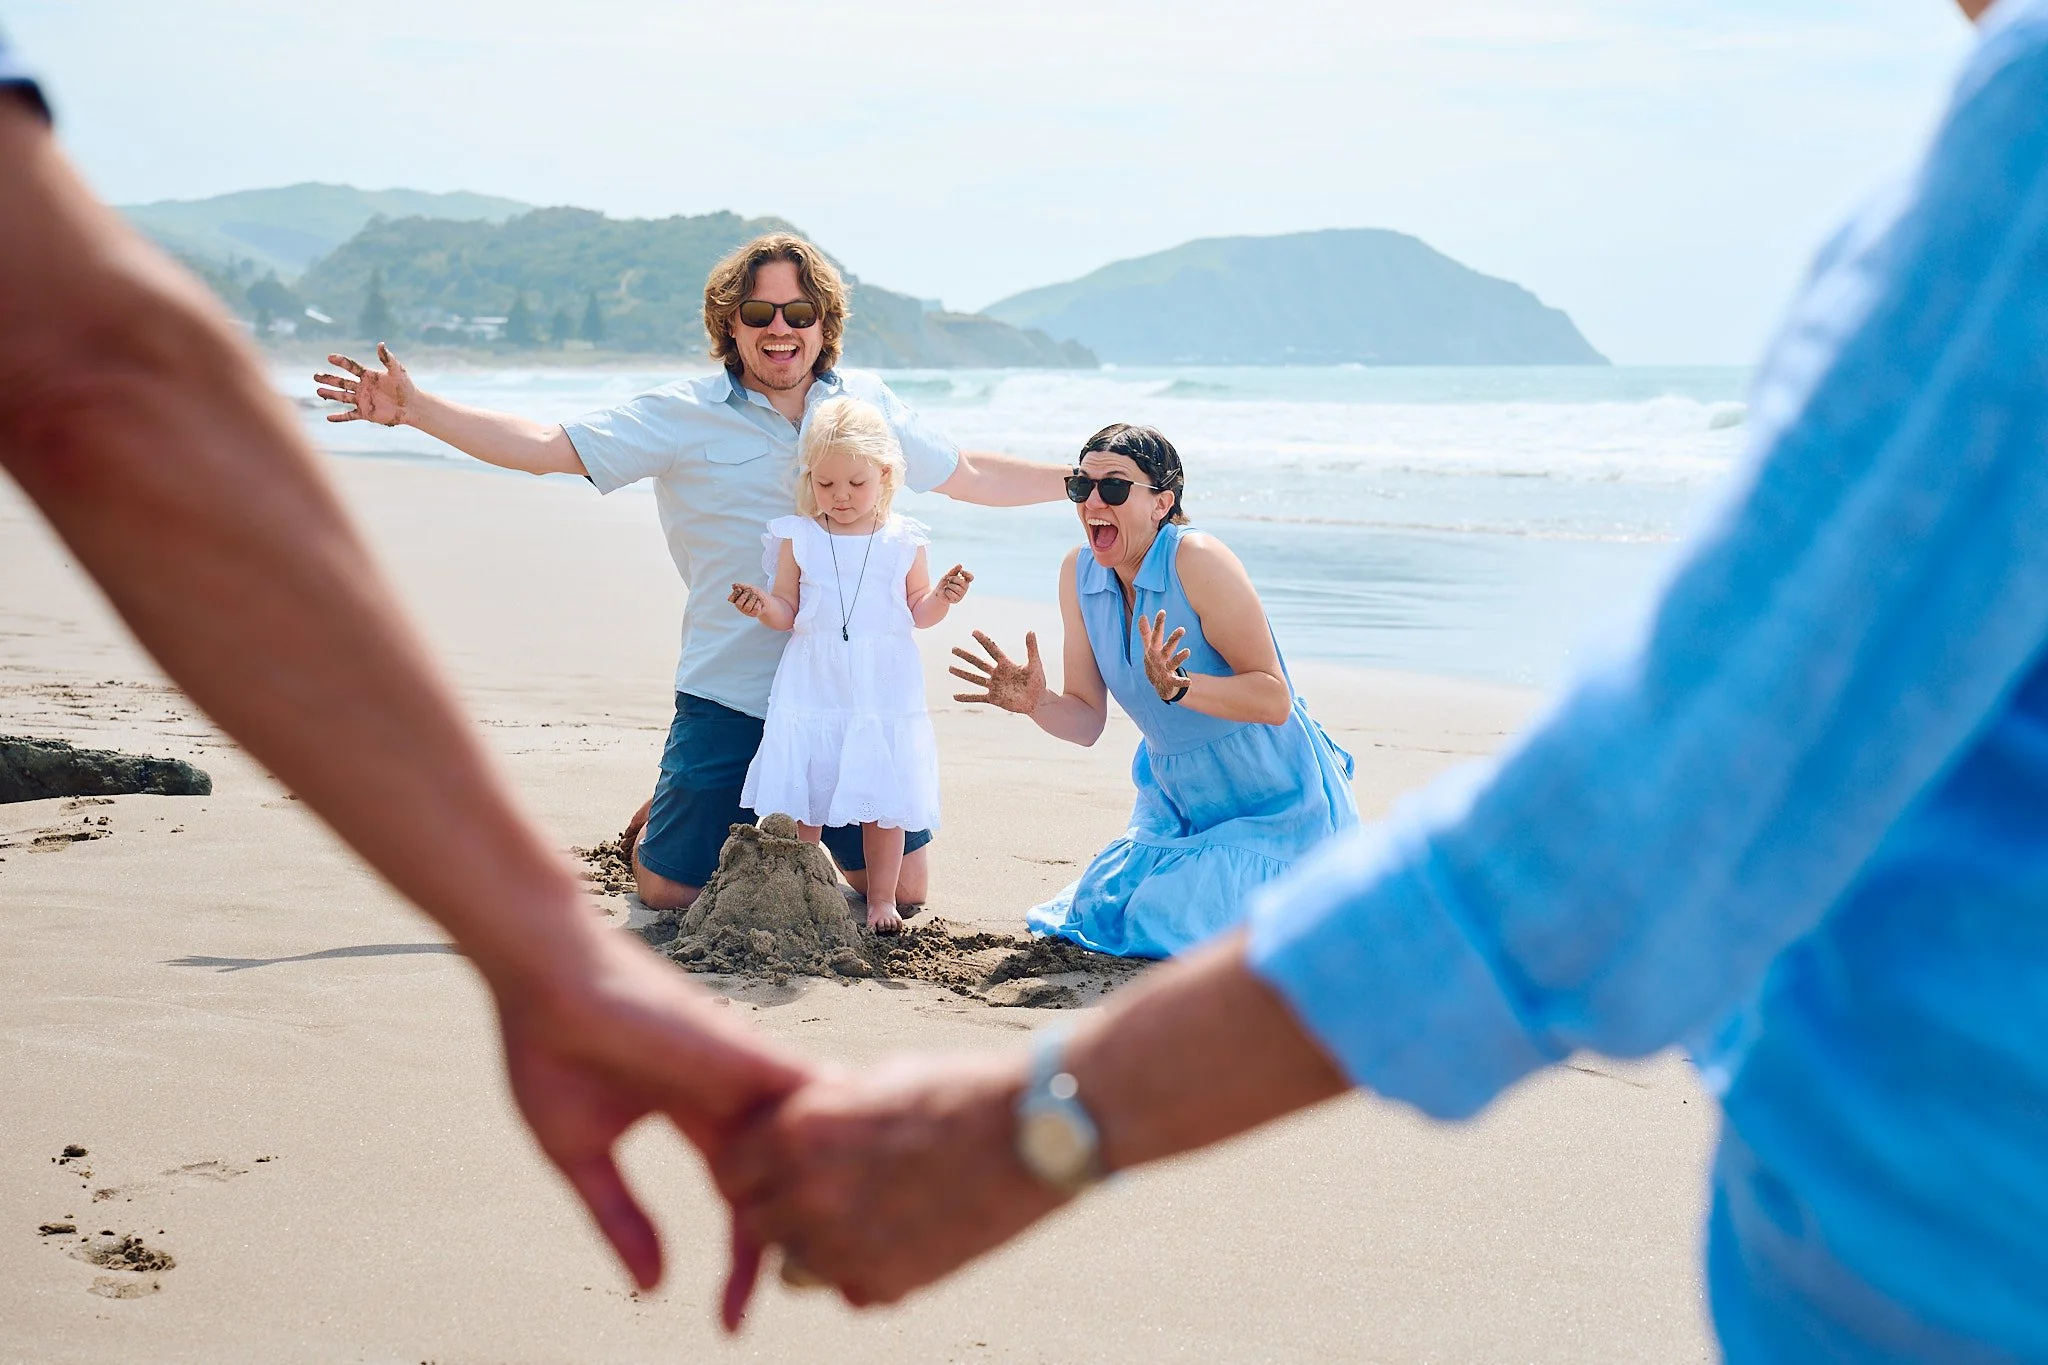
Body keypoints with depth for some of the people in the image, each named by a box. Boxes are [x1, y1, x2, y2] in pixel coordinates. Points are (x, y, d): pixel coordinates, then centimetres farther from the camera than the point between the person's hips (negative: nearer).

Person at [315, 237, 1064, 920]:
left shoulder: (869, 404, 7)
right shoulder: (686, 416, -4)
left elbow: (969, 475, 20)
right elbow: (546, 447, -8)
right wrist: (413, 408, -17)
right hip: (729, 696, -2)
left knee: (903, 886, 2)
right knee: (668, 889, 0)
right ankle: (662, 815, 36)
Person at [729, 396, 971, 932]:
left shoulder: (904, 540, 2)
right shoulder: (798, 537, 2)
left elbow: (918, 613, 8)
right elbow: (788, 611, 5)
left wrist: (942, 597, -11)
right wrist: (763, 608, -15)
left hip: (883, 689, 0)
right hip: (812, 689, 1)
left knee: (882, 799, 0)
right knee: (799, 797, 1)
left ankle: (881, 898, 15)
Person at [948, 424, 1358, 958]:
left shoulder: (1198, 561, -26)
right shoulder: (1078, 573, -6)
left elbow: (1275, 700, -28)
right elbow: (1086, 720, -3)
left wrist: (1179, 688, -43)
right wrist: (1035, 703, -24)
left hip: (1272, 806, -7)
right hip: (1176, 804, 7)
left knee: (1169, 928, -12)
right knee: (1101, 914, 13)